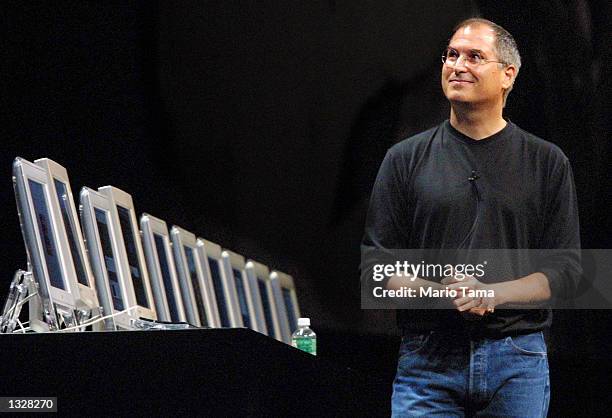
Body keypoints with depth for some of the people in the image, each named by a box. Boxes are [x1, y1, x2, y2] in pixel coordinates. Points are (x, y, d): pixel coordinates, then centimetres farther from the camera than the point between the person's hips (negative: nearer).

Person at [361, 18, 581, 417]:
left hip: (518, 362, 0)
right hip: (428, 359, 0)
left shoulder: (547, 162, 9)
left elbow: (566, 268, 4)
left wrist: (493, 293, -13)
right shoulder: (407, 158, 10)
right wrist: (435, 291, -13)